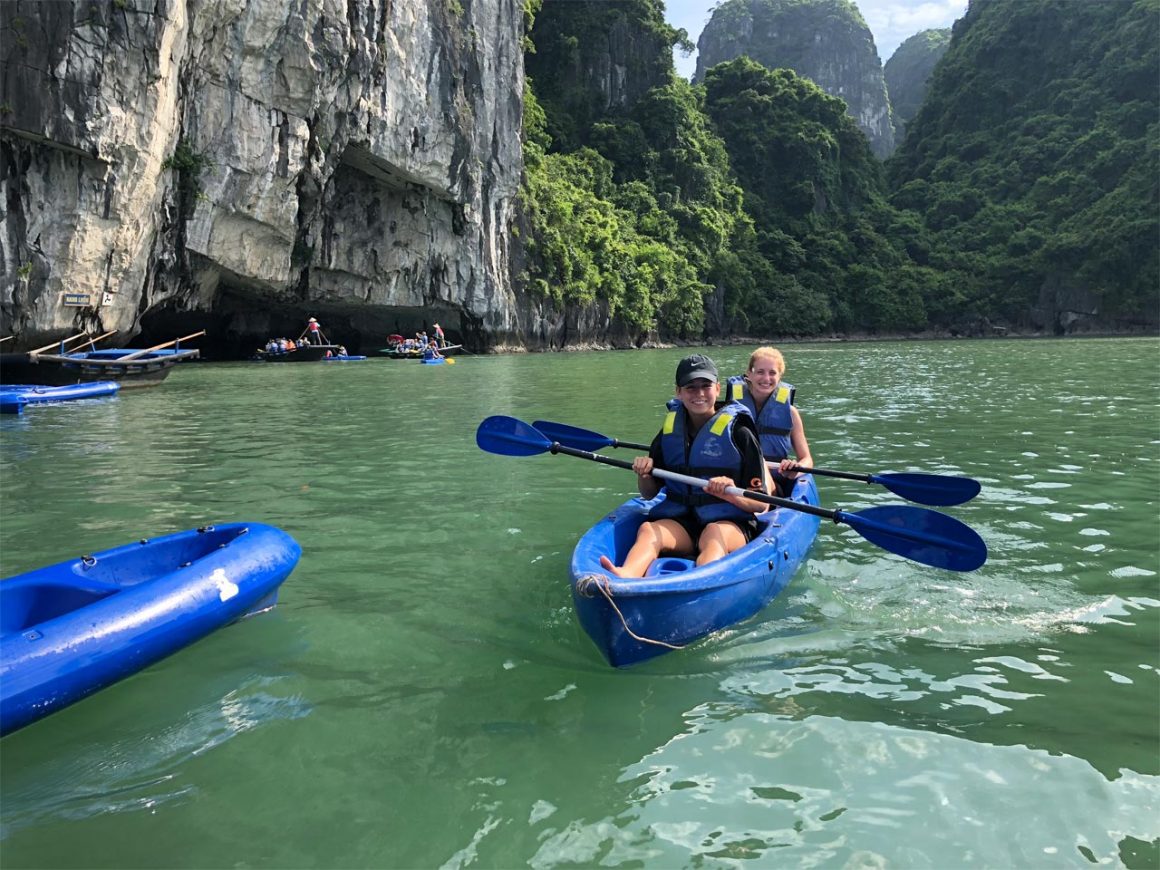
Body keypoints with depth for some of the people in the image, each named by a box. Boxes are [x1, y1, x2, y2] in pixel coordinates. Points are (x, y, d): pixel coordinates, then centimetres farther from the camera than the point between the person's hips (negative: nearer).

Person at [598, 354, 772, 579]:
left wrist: (733, 495, -21)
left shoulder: (738, 433, 1)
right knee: (648, 529, -29)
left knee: (714, 533, -37)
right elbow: (649, 494, 18)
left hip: (730, 522, -3)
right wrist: (644, 475, -5)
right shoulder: (670, 429, 12)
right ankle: (624, 578, -60)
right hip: (679, 520, 3)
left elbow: (761, 503, -1)